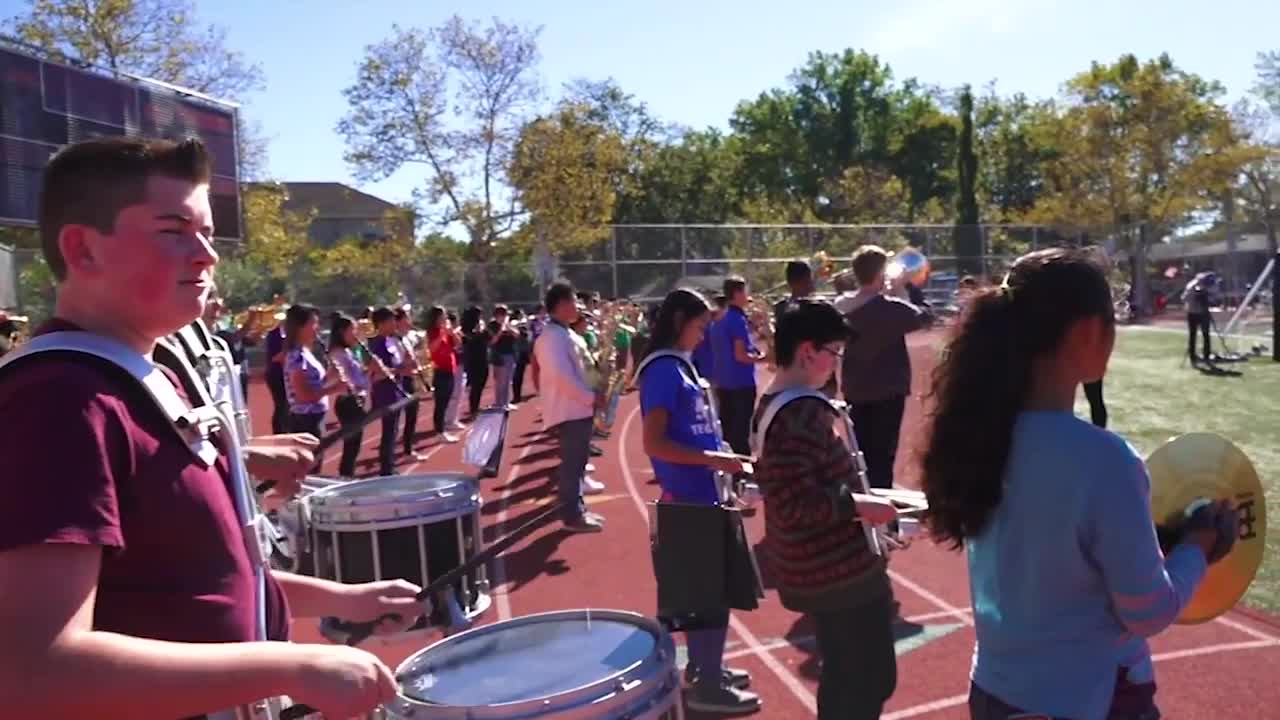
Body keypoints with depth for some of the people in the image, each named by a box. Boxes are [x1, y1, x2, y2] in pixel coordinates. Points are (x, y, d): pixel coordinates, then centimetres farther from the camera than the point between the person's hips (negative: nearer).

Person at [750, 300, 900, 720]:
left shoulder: (774, 404, 7)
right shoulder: (799, 415, -25)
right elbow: (795, 506, -29)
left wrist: (853, 500, 15)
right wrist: (859, 505, -21)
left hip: (823, 568, 10)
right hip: (841, 571, -10)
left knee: (844, 680, 23)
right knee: (872, 681, 6)